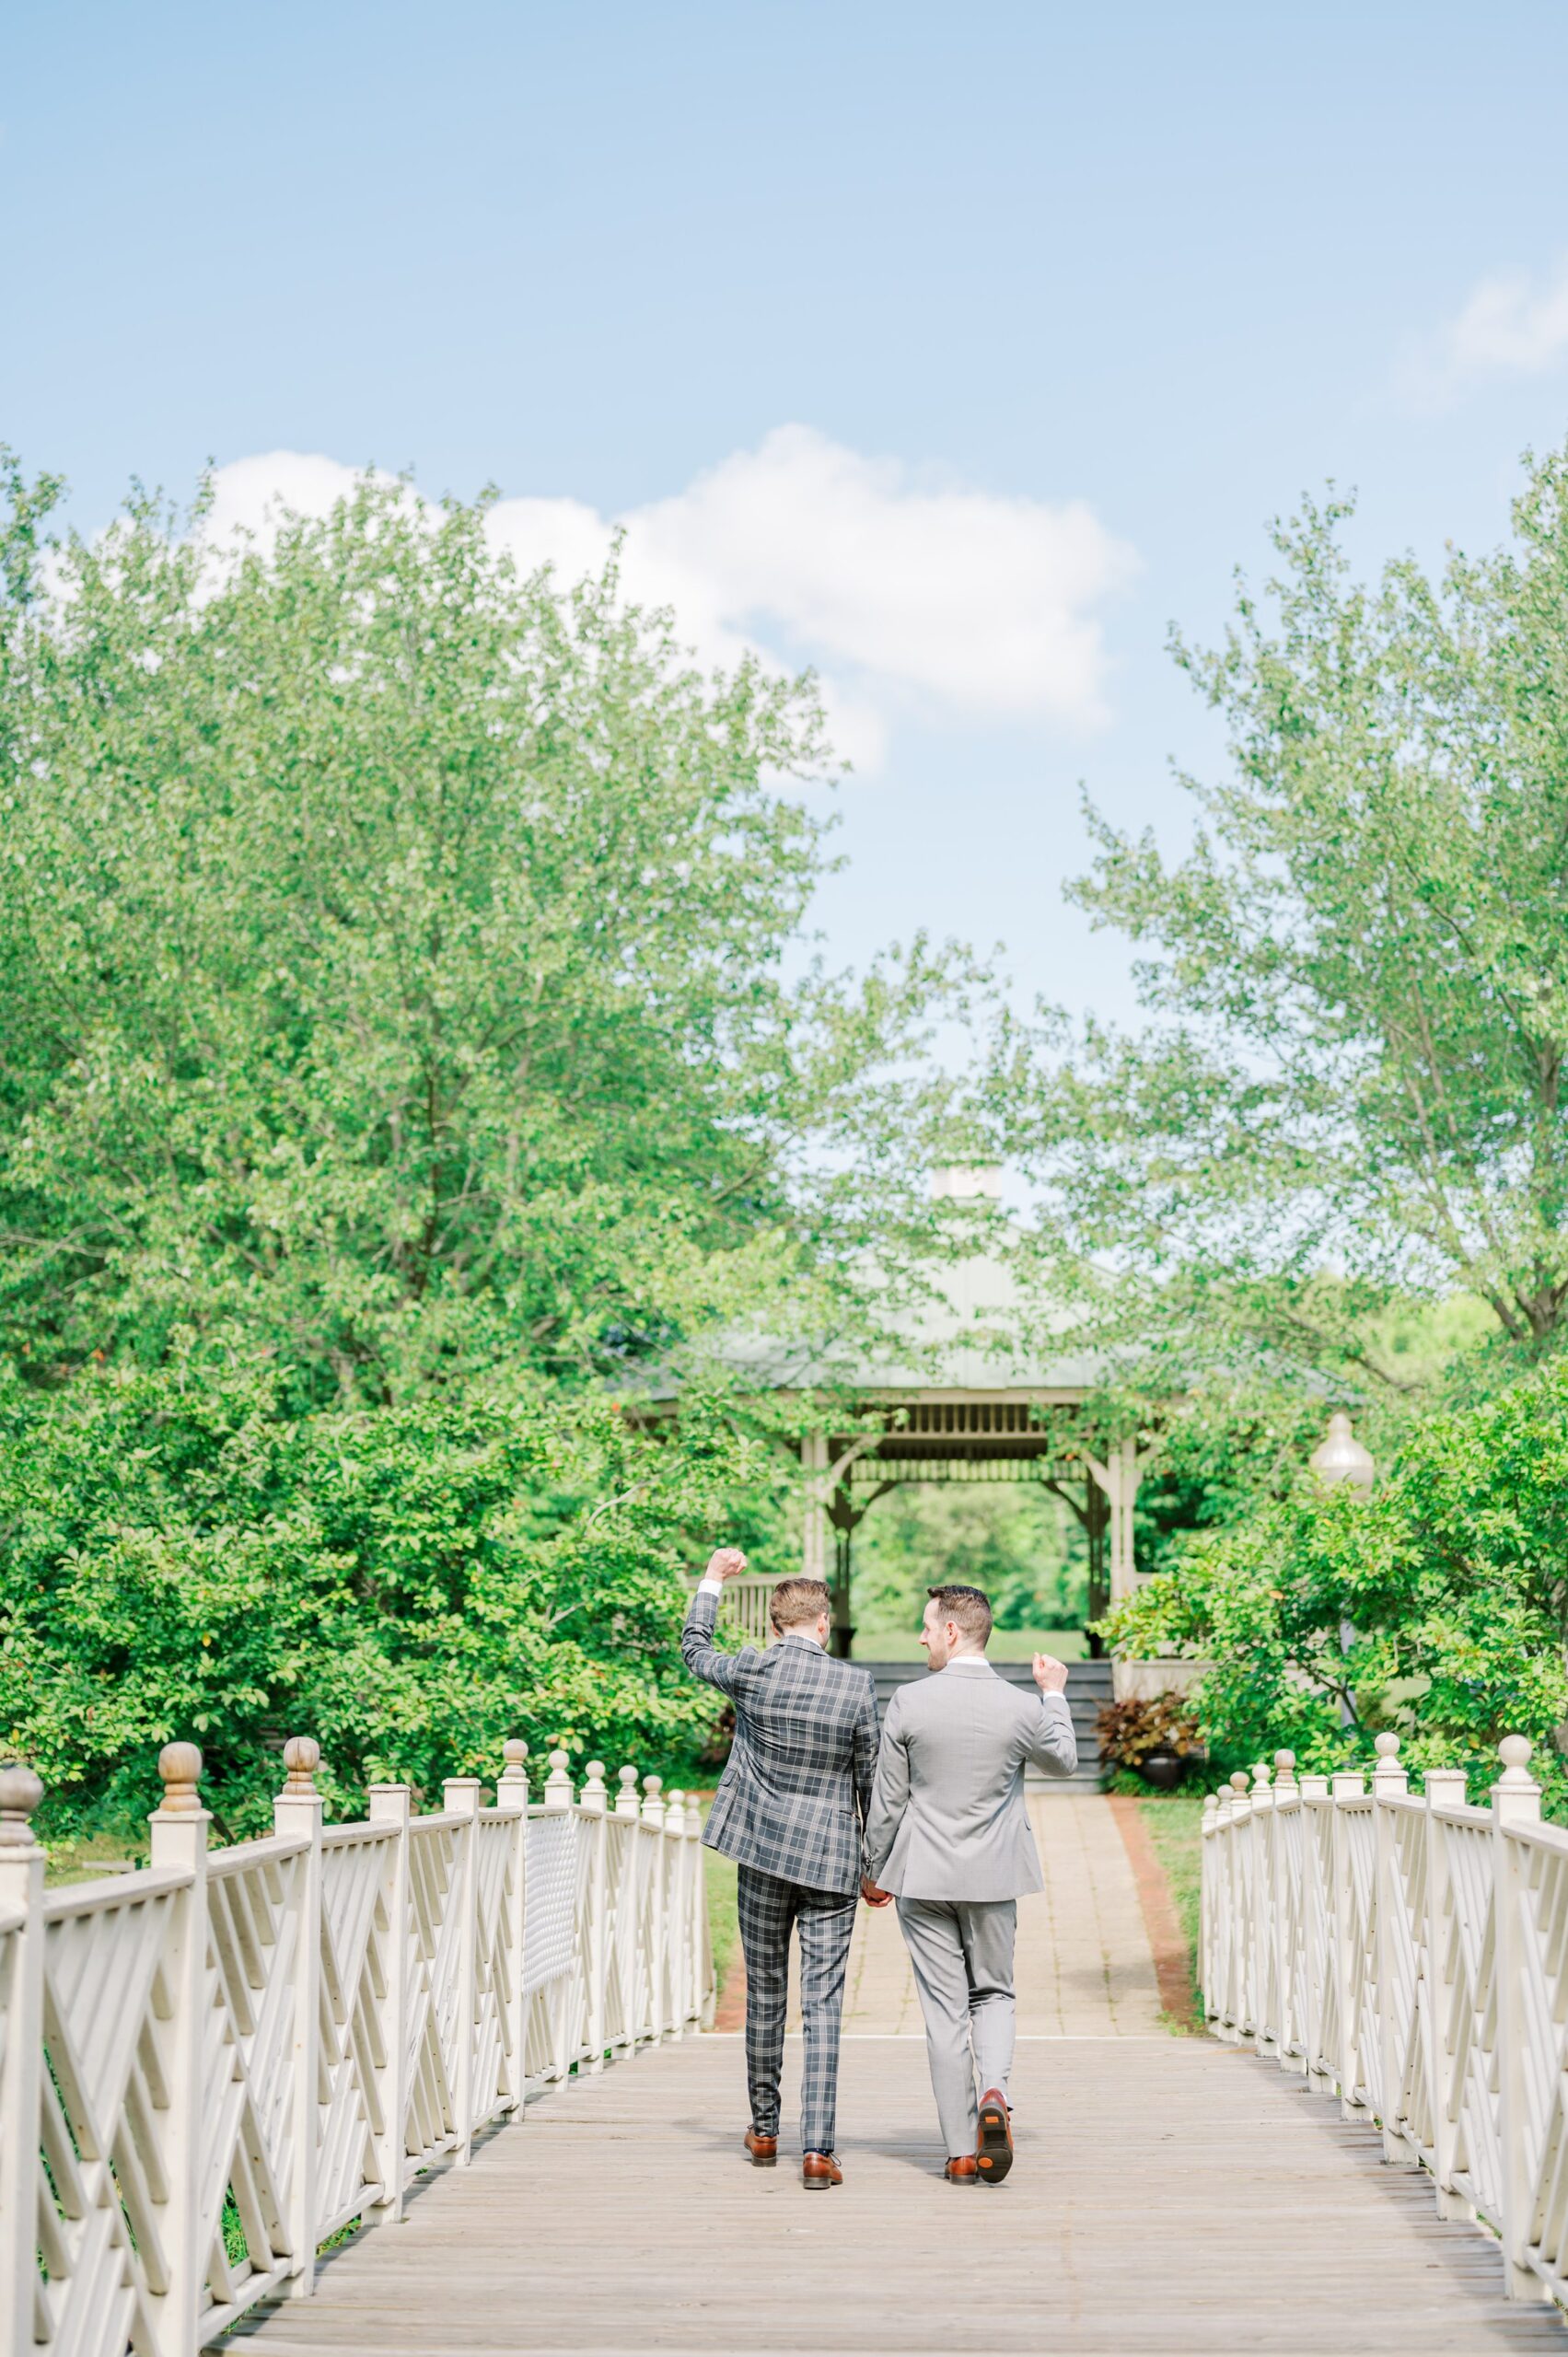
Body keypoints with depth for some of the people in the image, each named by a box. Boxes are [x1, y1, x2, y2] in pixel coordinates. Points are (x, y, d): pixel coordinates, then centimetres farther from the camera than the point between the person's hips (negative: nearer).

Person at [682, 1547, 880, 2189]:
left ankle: (764, 2131, 28)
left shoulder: (751, 1670, -5)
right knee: (823, 2003, -1)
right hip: (832, 1860, -1)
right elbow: (871, 1782, 1)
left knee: (765, 1993, 15)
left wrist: (712, 1582, 30)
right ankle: (817, 2149, -7)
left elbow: (694, 1651, 18)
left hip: (763, 1851, 1)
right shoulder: (856, 1685, -6)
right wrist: (877, 1865, 12)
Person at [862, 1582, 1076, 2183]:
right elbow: (1064, 1761, 13)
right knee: (993, 1993, 17)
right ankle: (993, 2092, -11)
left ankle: (961, 2154, 7)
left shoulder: (908, 1703, -10)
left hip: (924, 1879, -1)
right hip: (993, 1877, 1)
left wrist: (874, 1871, 10)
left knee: (944, 2009, 5)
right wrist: (1055, 1694, 27)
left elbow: (887, 1800, -3)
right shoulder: (1022, 1708, -8)